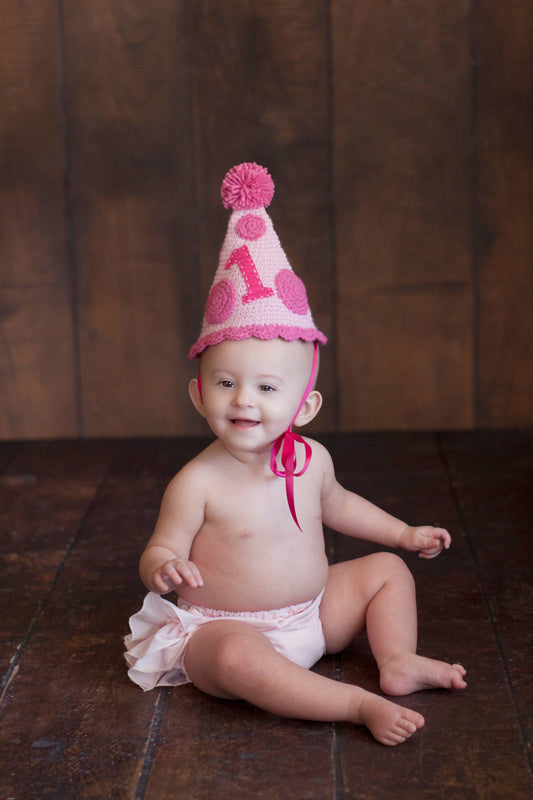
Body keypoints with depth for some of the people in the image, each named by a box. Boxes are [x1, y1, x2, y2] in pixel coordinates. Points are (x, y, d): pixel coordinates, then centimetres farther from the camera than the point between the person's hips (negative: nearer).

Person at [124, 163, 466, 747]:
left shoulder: (311, 459, -1)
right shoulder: (197, 484, -20)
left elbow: (336, 504, 21)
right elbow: (158, 553, -15)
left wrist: (404, 532, 24)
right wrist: (164, 567, -39)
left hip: (312, 612, 7)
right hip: (224, 627, -6)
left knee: (387, 569, 7)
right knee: (237, 658, -38)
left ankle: (398, 664, -2)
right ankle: (359, 704, -37)